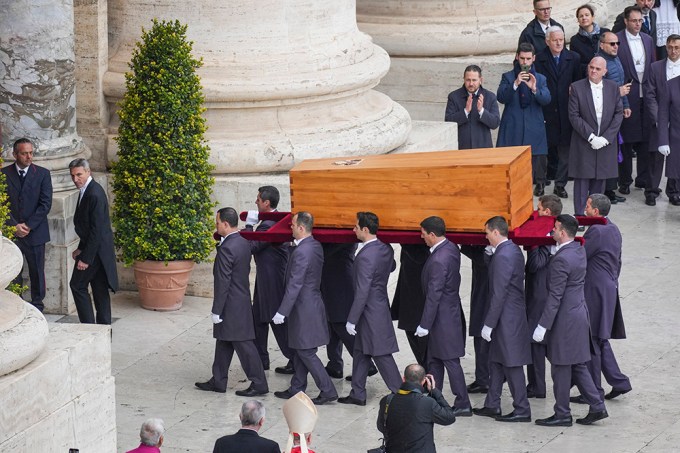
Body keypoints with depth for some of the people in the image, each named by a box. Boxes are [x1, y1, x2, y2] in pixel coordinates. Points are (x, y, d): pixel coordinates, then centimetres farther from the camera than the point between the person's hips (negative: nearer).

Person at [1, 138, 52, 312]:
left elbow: (46, 204, -5)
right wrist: (14, 226, -12)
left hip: (35, 232, 0)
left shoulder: (42, 174, 0)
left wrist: (28, 225, -12)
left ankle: (37, 306, 17)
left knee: (37, 272, 6)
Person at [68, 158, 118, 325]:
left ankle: (88, 324, 0)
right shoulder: (86, 190, 9)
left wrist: (86, 257, -21)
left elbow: (96, 229, -23)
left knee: (78, 285, -3)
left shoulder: (94, 194, -22)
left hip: (97, 248, -10)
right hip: (92, 248, 10)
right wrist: (81, 248, 12)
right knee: (99, 288, 12)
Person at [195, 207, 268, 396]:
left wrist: (216, 311, -16)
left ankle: (259, 384, 2)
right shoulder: (243, 243, 7)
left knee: (243, 345, -3)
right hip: (242, 300, 10)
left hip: (231, 307, -10)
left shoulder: (226, 249, -22)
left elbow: (223, 283, -21)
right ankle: (218, 381, 24)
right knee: (223, 343, 17)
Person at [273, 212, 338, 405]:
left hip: (304, 308, -10)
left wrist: (282, 312, -20)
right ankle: (296, 389, 26)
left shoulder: (301, 252, -23)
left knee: (306, 352, -2)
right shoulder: (316, 246, 6)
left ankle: (328, 390, 0)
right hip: (313, 301, 10)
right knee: (300, 350, 17)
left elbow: (294, 285, -24)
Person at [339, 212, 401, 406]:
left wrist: (351, 320, -18)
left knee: (381, 355, -1)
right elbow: (392, 267, 26)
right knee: (360, 352, 18)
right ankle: (358, 394, 26)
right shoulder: (386, 249, 2)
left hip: (371, 313, -10)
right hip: (381, 305, 10)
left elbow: (362, 292, -24)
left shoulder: (366, 256, -25)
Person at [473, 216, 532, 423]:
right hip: (514, 314, 10)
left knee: (511, 364, -3)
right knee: (496, 361, 17)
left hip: (507, 318, -10)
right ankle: (492, 405, 24)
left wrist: (489, 324, -18)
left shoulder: (503, 256, -22)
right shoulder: (514, 250, 9)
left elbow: (499, 294, -22)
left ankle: (522, 410, 3)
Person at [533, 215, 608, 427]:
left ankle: (562, 414, 10)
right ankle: (597, 407, 17)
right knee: (577, 366, 17)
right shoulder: (579, 250, 6)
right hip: (579, 312, 9)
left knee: (561, 368, 2)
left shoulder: (562, 259, -22)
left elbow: (555, 296, -22)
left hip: (565, 319, -9)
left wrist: (542, 326, -17)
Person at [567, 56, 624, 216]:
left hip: (606, 142, 3)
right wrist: (591, 137, -15)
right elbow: (574, 116, -8)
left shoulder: (613, 87, 4)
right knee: (582, 181, -2)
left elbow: (619, 113, 2)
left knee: (599, 181, 9)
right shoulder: (577, 87, -5)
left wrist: (605, 138, -9)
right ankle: (579, 216, 2)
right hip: (583, 143, -3)